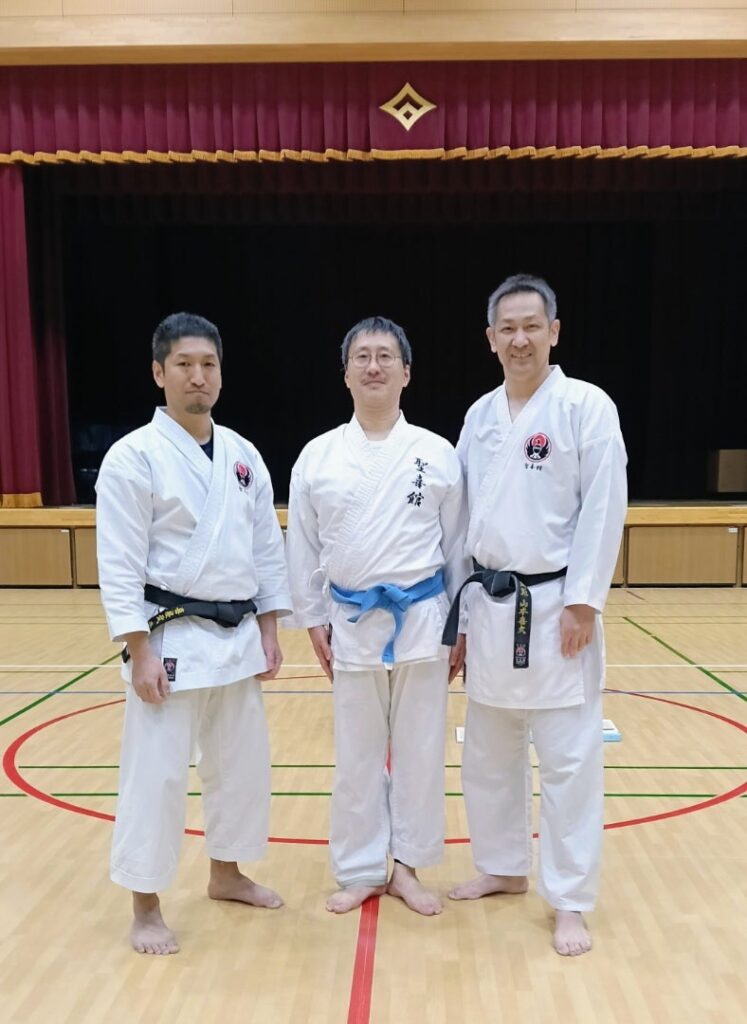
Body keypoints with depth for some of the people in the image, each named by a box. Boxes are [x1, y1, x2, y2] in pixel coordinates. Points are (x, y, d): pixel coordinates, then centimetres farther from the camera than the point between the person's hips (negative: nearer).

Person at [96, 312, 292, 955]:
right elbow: (120, 565, -13)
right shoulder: (134, 456, -10)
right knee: (157, 773, 2)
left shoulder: (244, 455, 7)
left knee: (243, 763, 17)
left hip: (238, 636, 6)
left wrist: (269, 631, 6)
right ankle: (146, 906, 23)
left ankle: (226, 874, 39)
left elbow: (268, 548, 10)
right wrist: (140, 652, -16)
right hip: (172, 638, -6)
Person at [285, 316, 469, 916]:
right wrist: (313, 622, 3)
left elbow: (458, 545, 2)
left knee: (420, 750, 10)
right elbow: (303, 547, 5)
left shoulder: (437, 454, -2)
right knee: (357, 754, 12)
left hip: (423, 618, 0)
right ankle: (362, 871, 30)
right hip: (352, 621, 1)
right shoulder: (318, 456, -1)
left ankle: (407, 867, 29)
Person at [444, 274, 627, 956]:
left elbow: (603, 510, -12)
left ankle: (570, 903, 19)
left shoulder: (587, 407, -7)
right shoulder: (480, 415, 9)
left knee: (568, 759, 2)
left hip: (556, 606, -5)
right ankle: (504, 868, 36)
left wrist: (583, 603, -16)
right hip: (492, 606, 6)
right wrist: (464, 605, 10)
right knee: (489, 753, 16)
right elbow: (468, 516, 11)